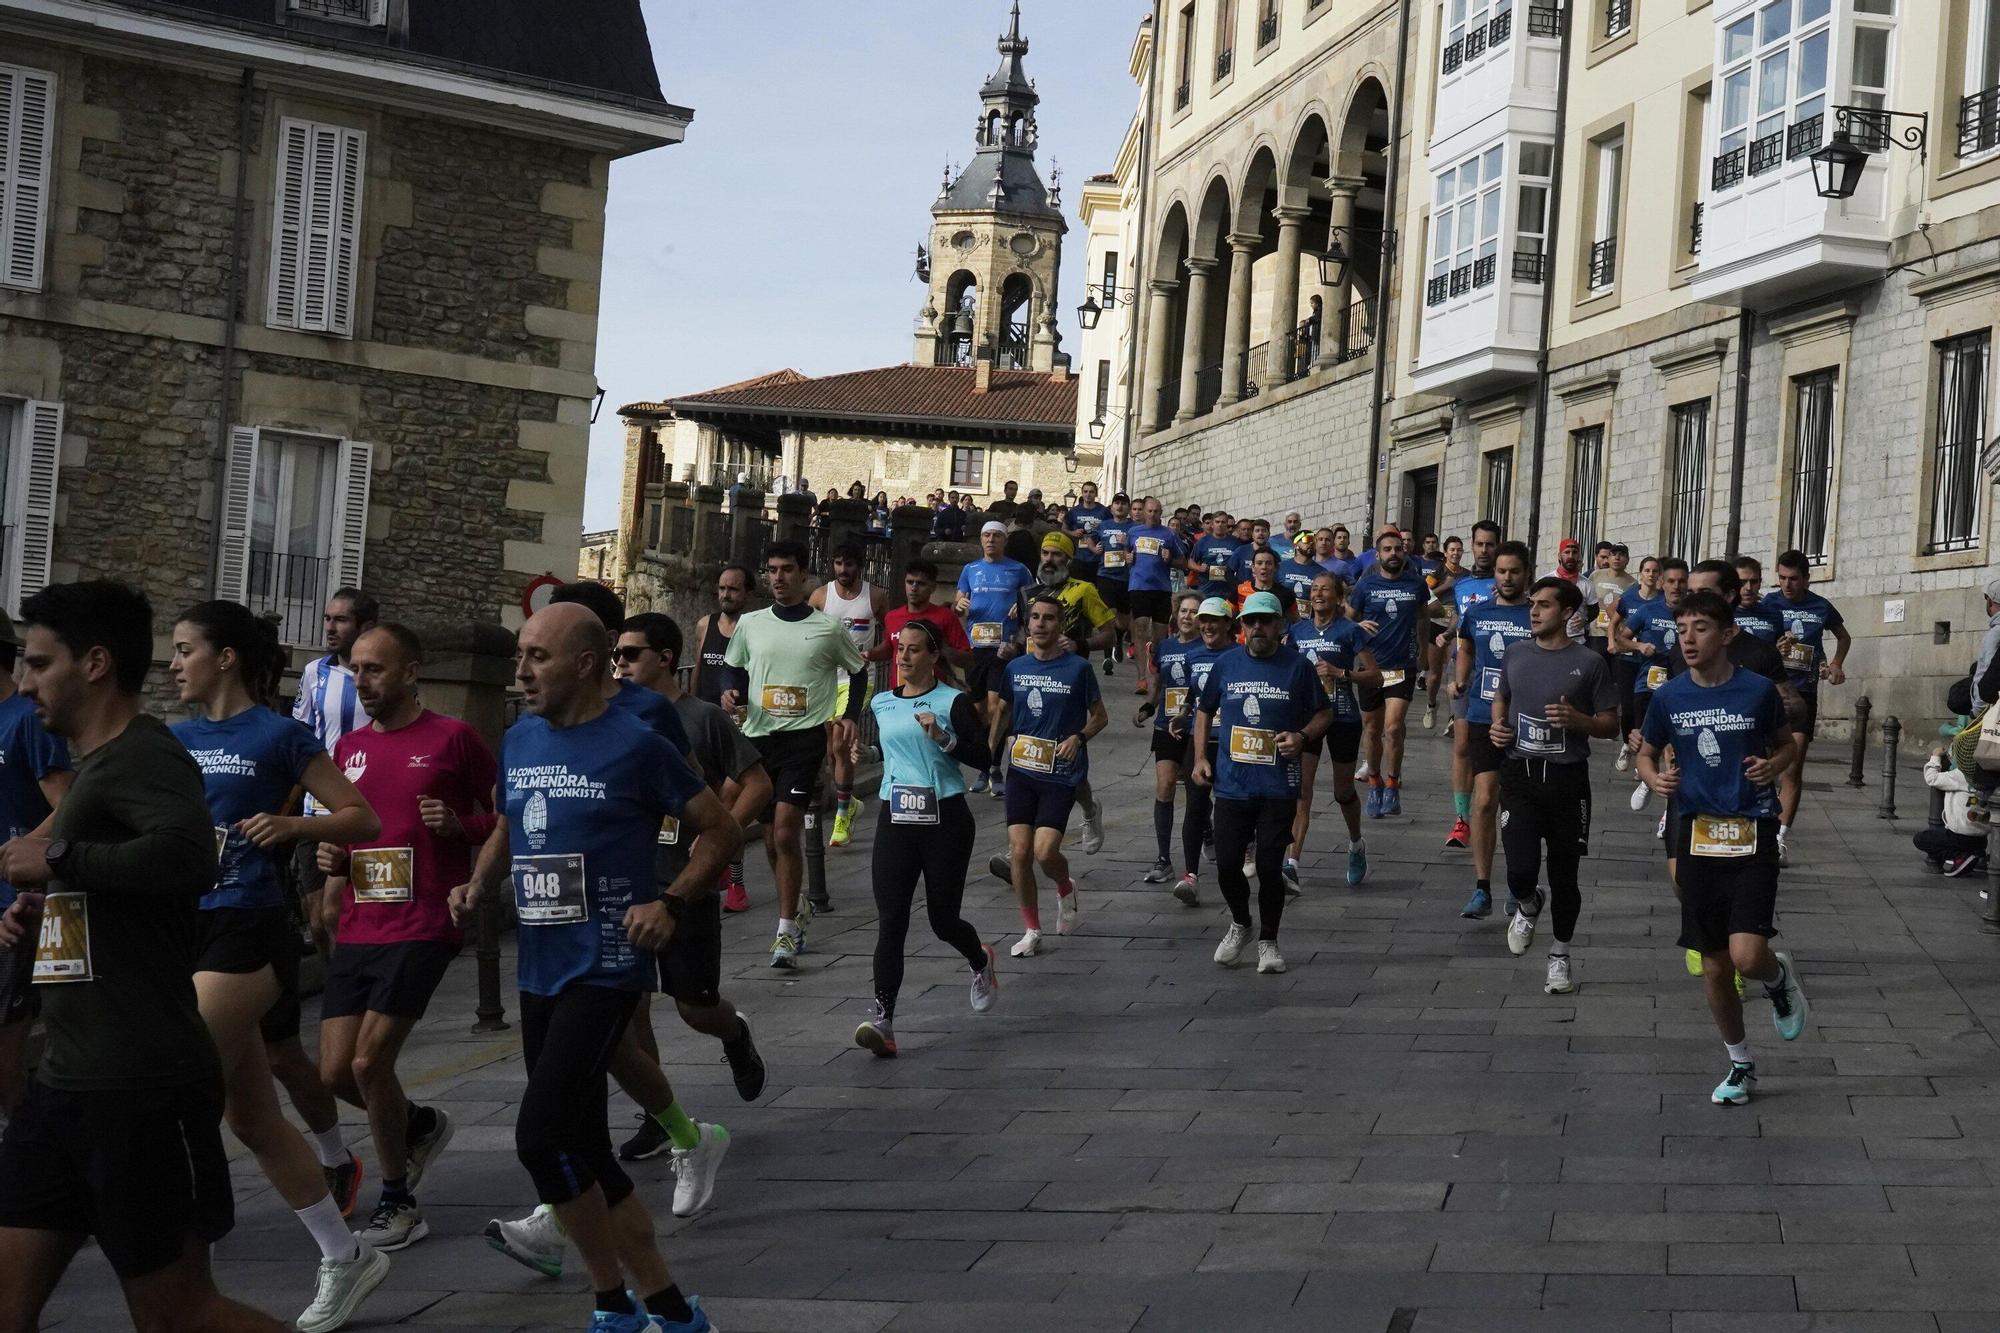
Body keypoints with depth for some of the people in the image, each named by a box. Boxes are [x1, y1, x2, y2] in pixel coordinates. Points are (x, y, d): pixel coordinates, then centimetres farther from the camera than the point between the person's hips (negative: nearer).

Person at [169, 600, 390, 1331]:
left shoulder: (278, 735, -5)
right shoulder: (174, 739, 12)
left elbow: (363, 820, -4)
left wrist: (292, 824, -20)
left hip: (248, 934, -7)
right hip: (188, 931, 7)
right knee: (250, 1117, 12)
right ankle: (346, 1259, 25)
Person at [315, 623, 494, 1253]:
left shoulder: (451, 738, -4)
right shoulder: (349, 748, 14)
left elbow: (502, 817, 2)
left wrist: (457, 825, -16)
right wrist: (331, 855, 5)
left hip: (423, 927, -6)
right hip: (356, 931, 6)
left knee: (369, 1061, -12)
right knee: (335, 1071, 2)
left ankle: (397, 1202, 6)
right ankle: (421, 1124, 32)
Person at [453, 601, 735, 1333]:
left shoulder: (636, 745, -11)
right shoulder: (518, 741, 8)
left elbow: (720, 831, -4)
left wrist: (671, 904, -16)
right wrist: (477, 885, 6)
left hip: (604, 968, -7)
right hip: (538, 972, 7)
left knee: (540, 1136, -16)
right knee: (581, 1148, 11)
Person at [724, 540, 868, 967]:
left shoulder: (828, 628, 1)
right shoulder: (750, 624, 8)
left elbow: (859, 672, 12)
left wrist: (848, 721, 2)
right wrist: (731, 695, -3)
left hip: (805, 737, -4)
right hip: (758, 736, 4)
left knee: (786, 831, -17)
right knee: (772, 839, 11)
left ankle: (786, 932, -12)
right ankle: (797, 911, 33)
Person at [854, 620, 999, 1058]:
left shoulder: (953, 702, -4)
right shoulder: (882, 704, 11)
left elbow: (982, 759, -11)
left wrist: (943, 737, -22)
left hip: (945, 820, -3)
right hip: (895, 821, 3)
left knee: (943, 920, 7)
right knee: (890, 923, -10)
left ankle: (981, 961, 42)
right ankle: (882, 1020, -17)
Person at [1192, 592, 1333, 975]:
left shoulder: (1298, 666, -2)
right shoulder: (1226, 664, 5)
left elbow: (1324, 713, 8)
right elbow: (1205, 712, 17)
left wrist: (1303, 736, -12)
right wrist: (1200, 758, 6)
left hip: (1278, 788, -2)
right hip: (1231, 784, 2)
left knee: (1269, 867, -2)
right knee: (1227, 865, 1)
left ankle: (1268, 941, 16)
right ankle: (1239, 924, 29)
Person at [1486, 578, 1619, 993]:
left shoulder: (1589, 663, -4)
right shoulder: (1515, 655, 7)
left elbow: (1610, 726, 1)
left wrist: (1577, 720, -18)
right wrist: (1498, 725, 4)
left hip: (1567, 779, -2)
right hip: (1520, 775, 2)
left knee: (1564, 876, 7)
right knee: (1520, 871, -13)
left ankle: (1559, 955, 27)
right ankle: (1529, 906, 24)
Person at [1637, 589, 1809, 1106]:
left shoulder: (1758, 690, -4)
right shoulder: (1668, 696, 1)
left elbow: (1787, 744, 11)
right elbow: (1646, 754, 14)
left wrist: (1774, 765, -10)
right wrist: (1655, 778, -8)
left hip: (1752, 835, -3)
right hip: (1697, 833, 3)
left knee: (1747, 956, -17)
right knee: (1714, 967, 8)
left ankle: (1779, 977, 21)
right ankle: (1741, 1065, 26)